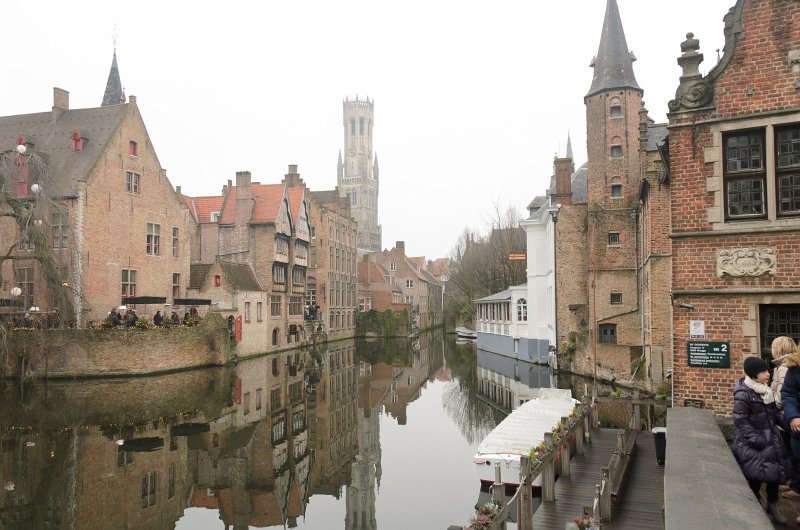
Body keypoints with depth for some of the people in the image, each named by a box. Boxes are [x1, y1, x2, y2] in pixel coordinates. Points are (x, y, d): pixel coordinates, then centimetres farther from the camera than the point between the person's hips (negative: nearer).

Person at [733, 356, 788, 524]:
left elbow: (773, 413, 16)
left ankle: (772, 504, 29)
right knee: (756, 474, 0)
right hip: (753, 443, -7)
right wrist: (757, 439, -20)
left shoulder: (766, 390, 5)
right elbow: (740, 421, -18)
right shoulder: (743, 393, -18)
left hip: (772, 438, 7)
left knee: (776, 470, 10)